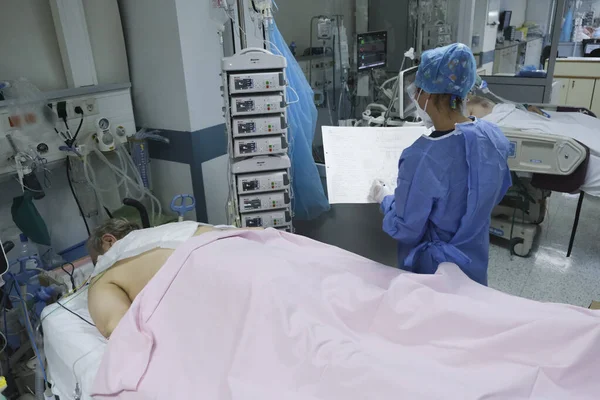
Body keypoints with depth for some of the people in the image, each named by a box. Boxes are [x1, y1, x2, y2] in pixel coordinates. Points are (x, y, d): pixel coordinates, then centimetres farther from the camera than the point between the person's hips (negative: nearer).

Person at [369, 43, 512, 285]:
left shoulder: (423, 158, -33)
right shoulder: (493, 135, -12)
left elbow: (404, 231, -22)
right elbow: (497, 194, 6)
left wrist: (384, 198, -5)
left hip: (433, 269, -5)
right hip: (475, 261, 6)